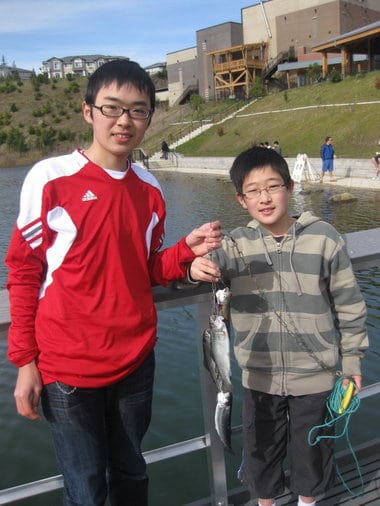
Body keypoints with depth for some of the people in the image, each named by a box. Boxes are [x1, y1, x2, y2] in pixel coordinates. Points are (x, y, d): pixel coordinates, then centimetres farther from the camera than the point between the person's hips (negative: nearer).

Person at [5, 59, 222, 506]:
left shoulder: (149, 189, 3)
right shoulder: (50, 178, -10)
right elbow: (24, 272, -6)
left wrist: (187, 249, -9)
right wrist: (24, 361, -5)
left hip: (136, 361, 5)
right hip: (68, 367, -4)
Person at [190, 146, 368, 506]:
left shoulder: (323, 238, -10)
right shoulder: (236, 244, -7)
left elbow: (348, 304, -3)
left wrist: (351, 360, 2)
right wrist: (197, 267, -41)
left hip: (314, 375, -1)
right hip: (260, 376, 1)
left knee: (311, 449, 21)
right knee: (261, 449, 20)